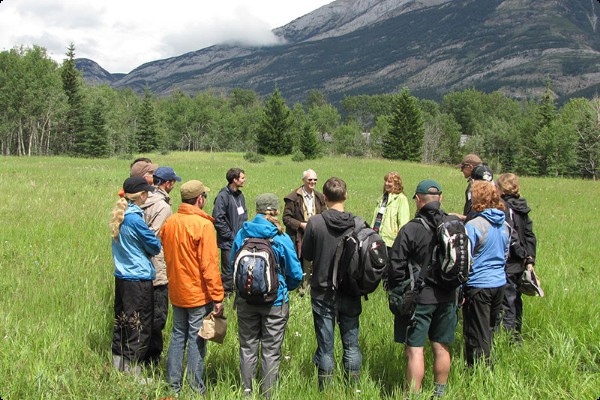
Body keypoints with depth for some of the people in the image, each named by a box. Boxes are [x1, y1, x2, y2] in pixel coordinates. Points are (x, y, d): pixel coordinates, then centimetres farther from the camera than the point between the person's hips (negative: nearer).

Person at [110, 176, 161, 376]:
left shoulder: (120, 215, 7)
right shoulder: (135, 218, -19)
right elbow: (155, 246, -10)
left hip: (121, 276, 9)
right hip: (138, 279, -9)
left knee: (122, 323, 17)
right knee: (139, 329, 0)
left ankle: (118, 365, 27)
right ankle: (132, 371, 6)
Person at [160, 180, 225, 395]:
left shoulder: (169, 222, 1)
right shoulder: (203, 224, -19)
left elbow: (167, 256, 11)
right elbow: (209, 264, -19)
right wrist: (217, 297, -14)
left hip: (176, 292, 6)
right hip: (198, 294, -6)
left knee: (178, 336, 17)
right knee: (196, 340, 4)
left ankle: (173, 384, 23)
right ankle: (195, 388, 12)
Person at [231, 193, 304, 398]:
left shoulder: (242, 234, -5)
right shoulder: (281, 238, -13)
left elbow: (232, 264, 7)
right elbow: (296, 274, -8)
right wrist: (286, 288, 13)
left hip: (246, 300, 3)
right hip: (275, 301, -3)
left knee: (247, 348, 16)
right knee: (271, 351, 9)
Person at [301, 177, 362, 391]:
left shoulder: (315, 222, -15)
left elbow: (306, 254, -3)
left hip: (323, 293, -1)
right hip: (350, 293, 1)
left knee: (325, 347, 9)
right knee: (351, 344, 15)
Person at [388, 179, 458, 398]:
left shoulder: (410, 229, -16)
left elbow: (396, 267, -13)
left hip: (419, 298, -5)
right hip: (447, 298, 6)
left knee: (414, 350, 1)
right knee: (442, 347, 16)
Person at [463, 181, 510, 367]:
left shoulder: (473, 226, -17)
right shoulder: (505, 225, 5)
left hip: (478, 286, -7)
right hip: (499, 283, 7)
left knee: (477, 336, 3)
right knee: (489, 331, 21)